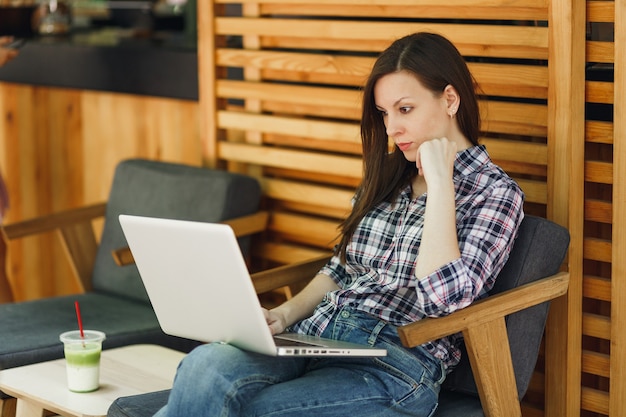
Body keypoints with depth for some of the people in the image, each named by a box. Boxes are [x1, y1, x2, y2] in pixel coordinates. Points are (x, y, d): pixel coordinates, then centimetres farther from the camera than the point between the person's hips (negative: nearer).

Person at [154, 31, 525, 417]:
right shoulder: (387, 174, 20)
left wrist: (438, 181, -12)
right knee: (205, 366, -29)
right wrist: (286, 314, 5)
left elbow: (444, 298, -15)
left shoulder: (495, 191, 0)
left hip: (396, 366, -6)